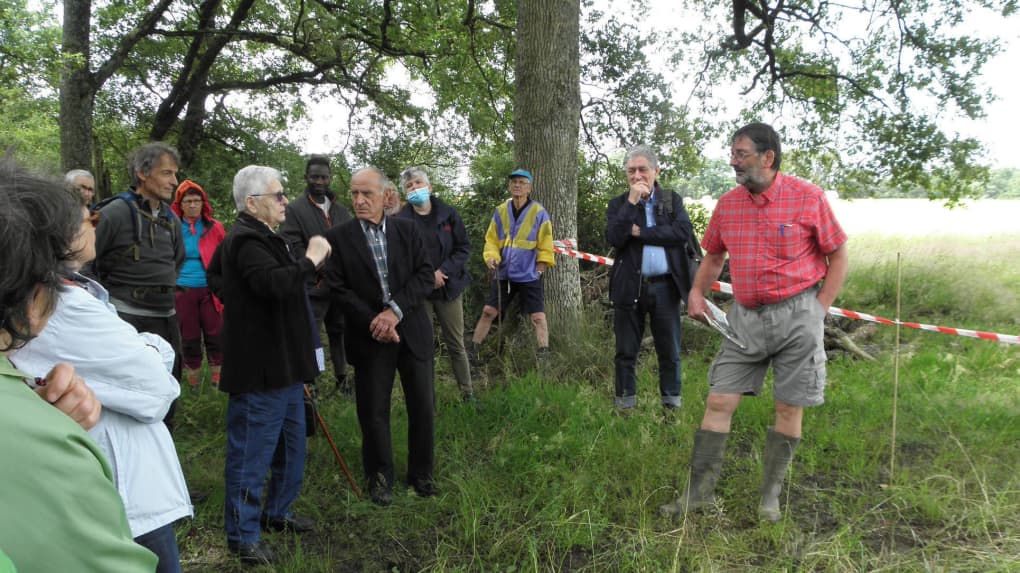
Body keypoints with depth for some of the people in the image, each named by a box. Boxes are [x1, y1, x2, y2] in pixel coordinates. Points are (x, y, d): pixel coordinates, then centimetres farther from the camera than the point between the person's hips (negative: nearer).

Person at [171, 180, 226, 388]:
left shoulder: (214, 227, 2)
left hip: (209, 290, 0)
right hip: (183, 291, 0)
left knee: (215, 336, 1)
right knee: (189, 339, 8)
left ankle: (218, 381, 14)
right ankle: (192, 384, 21)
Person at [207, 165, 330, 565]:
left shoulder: (262, 238, 16)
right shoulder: (246, 242, -20)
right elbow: (276, 282, -37)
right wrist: (311, 259, -23)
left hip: (283, 366, 11)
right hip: (260, 368, -11)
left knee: (291, 447, 20)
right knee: (251, 453, 1)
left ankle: (277, 512, 36)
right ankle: (242, 536, 14)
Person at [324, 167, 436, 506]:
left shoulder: (407, 230, 2)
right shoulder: (338, 237, -2)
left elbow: (426, 275, -4)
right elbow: (337, 288, -6)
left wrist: (395, 309, -17)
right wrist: (373, 322, -15)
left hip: (413, 332, 2)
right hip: (369, 337, -1)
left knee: (423, 407, 8)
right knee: (373, 412, 7)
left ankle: (421, 472, 28)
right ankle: (379, 476, 27)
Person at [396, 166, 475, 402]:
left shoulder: (448, 214, 0)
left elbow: (464, 247, 1)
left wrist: (444, 271, -12)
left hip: (449, 287, 2)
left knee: (456, 344, 9)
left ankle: (467, 392, 20)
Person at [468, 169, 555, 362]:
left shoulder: (539, 213, -6)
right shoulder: (500, 211, 4)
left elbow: (545, 247, -3)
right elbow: (491, 240, 9)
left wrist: (539, 270, -7)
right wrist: (491, 257, -8)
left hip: (529, 276, -3)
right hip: (504, 274, 3)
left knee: (538, 317, -3)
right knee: (488, 312, 7)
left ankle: (544, 355, 4)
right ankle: (472, 350, 17)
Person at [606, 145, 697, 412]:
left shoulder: (672, 200, 7)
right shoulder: (618, 204, 5)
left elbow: (684, 232, -10)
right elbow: (615, 238, -12)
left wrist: (640, 233, -12)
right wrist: (632, 202, -15)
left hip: (665, 286, 1)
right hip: (630, 287, 0)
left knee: (670, 351, 8)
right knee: (626, 351, 8)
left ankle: (672, 404, 22)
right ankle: (625, 404, 20)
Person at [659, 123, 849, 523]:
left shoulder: (807, 198, -7)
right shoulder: (727, 204, 5)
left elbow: (839, 257, 0)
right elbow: (714, 255, 19)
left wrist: (818, 310, -6)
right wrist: (697, 291, 2)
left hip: (796, 315, -3)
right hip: (745, 316, 4)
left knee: (789, 408, 4)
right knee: (718, 402, 1)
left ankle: (770, 497, 19)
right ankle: (700, 491, 10)